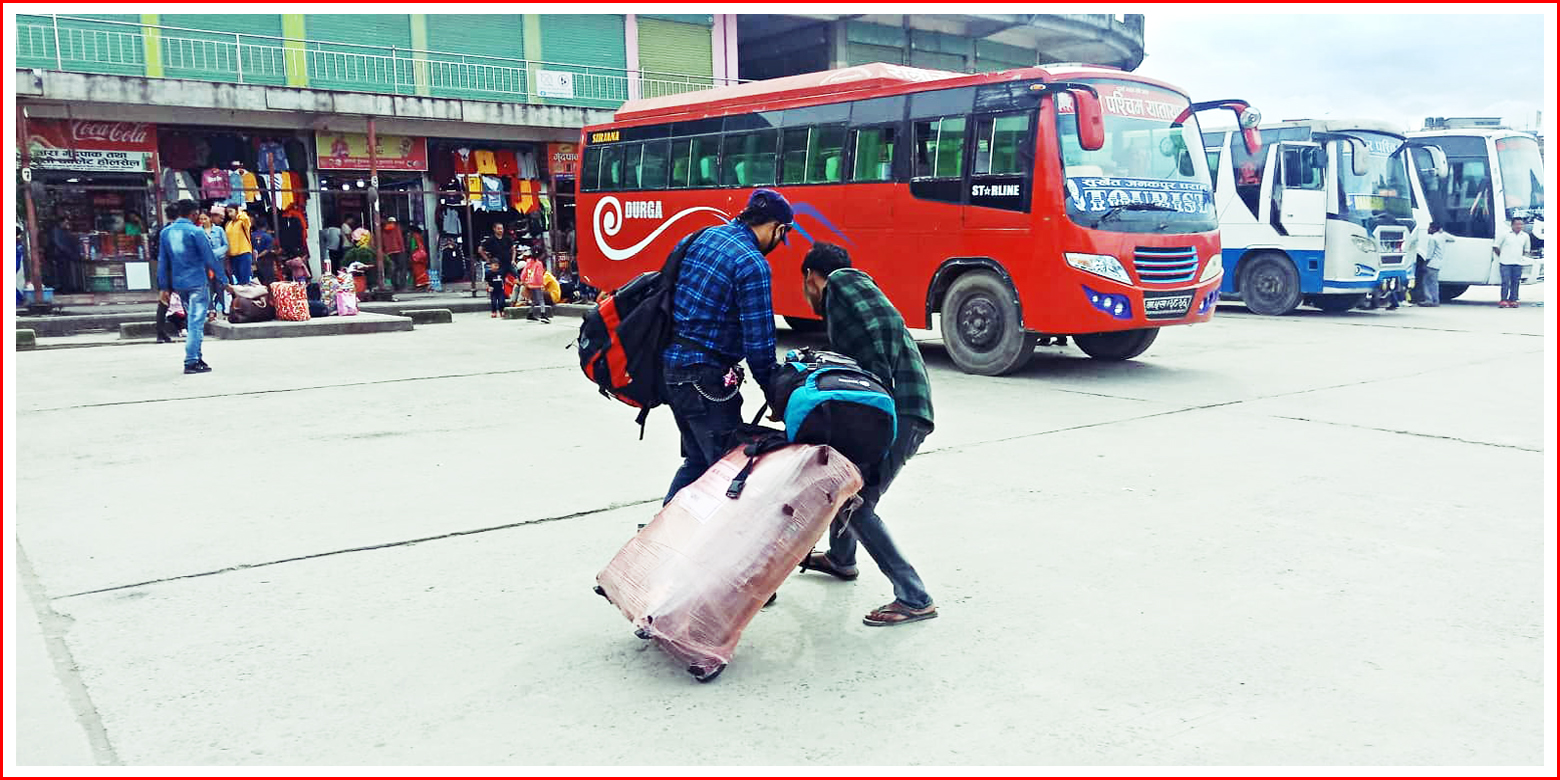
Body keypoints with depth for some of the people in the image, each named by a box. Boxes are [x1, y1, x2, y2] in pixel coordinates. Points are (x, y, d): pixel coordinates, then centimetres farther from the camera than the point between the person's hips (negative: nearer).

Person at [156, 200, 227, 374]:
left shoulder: (165, 232, 9)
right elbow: (210, 258, -9)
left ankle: (197, 356, 21)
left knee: (194, 320, 18)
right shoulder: (195, 232, -10)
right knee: (196, 322, -5)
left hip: (178, 284, 7)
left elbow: (162, 261, 11)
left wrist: (164, 287, 14)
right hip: (196, 282, -7)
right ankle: (191, 362, -8)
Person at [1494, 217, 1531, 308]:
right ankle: (1503, 300, -2)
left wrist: (1522, 256, 15)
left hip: (1518, 263, 4)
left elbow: (1526, 249, 25)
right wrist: (1501, 256, 4)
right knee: (1505, 282, -7)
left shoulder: (1525, 236, 10)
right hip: (1505, 263, -4)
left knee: (1515, 282, 4)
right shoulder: (1505, 234, -1)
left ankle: (1513, 300, 9)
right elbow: (1496, 246, 4)